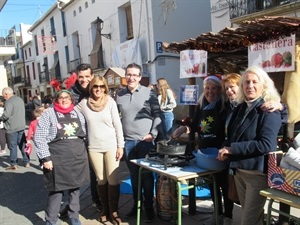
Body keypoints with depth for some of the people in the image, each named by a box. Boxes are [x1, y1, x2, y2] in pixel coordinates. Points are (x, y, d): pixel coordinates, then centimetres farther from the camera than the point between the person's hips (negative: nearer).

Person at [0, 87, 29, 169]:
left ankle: (14, 164, 6)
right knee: (22, 145, 13)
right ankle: (26, 162, 16)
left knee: (12, 146, 2)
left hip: (11, 128, -7)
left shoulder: (9, 102, -16)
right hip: (21, 126, 7)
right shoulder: (20, 99, 11)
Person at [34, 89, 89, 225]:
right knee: (56, 190, 2)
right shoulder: (48, 114, -5)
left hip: (77, 158, 4)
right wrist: (45, 158, -12)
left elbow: (84, 135, 15)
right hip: (58, 159, -4)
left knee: (75, 188, 14)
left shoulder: (78, 113, 9)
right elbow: (39, 138, -8)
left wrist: (84, 153, 10)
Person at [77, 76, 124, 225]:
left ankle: (113, 211, 15)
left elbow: (117, 125, -3)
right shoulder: (84, 103, 0)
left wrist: (120, 146, -4)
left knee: (113, 180, 0)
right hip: (94, 148, 1)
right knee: (101, 180, 10)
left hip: (111, 146, -1)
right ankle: (104, 210, 26)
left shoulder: (110, 102, -3)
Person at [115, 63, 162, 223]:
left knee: (147, 174, 5)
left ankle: (149, 207, 19)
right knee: (134, 175, 13)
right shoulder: (119, 95, 6)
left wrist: (153, 134, -10)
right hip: (128, 141, 3)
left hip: (145, 141, -3)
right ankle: (136, 204, 29)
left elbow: (157, 115, -4)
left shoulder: (149, 93, -4)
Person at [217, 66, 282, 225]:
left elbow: (267, 145, -24)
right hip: (239, 170, 7)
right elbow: (232, 136, 17)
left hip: (258, 172, -7)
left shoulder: (269, 111, -14)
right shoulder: (240, 108, 8)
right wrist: (225, 149, -6)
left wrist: (232, 149, -23)